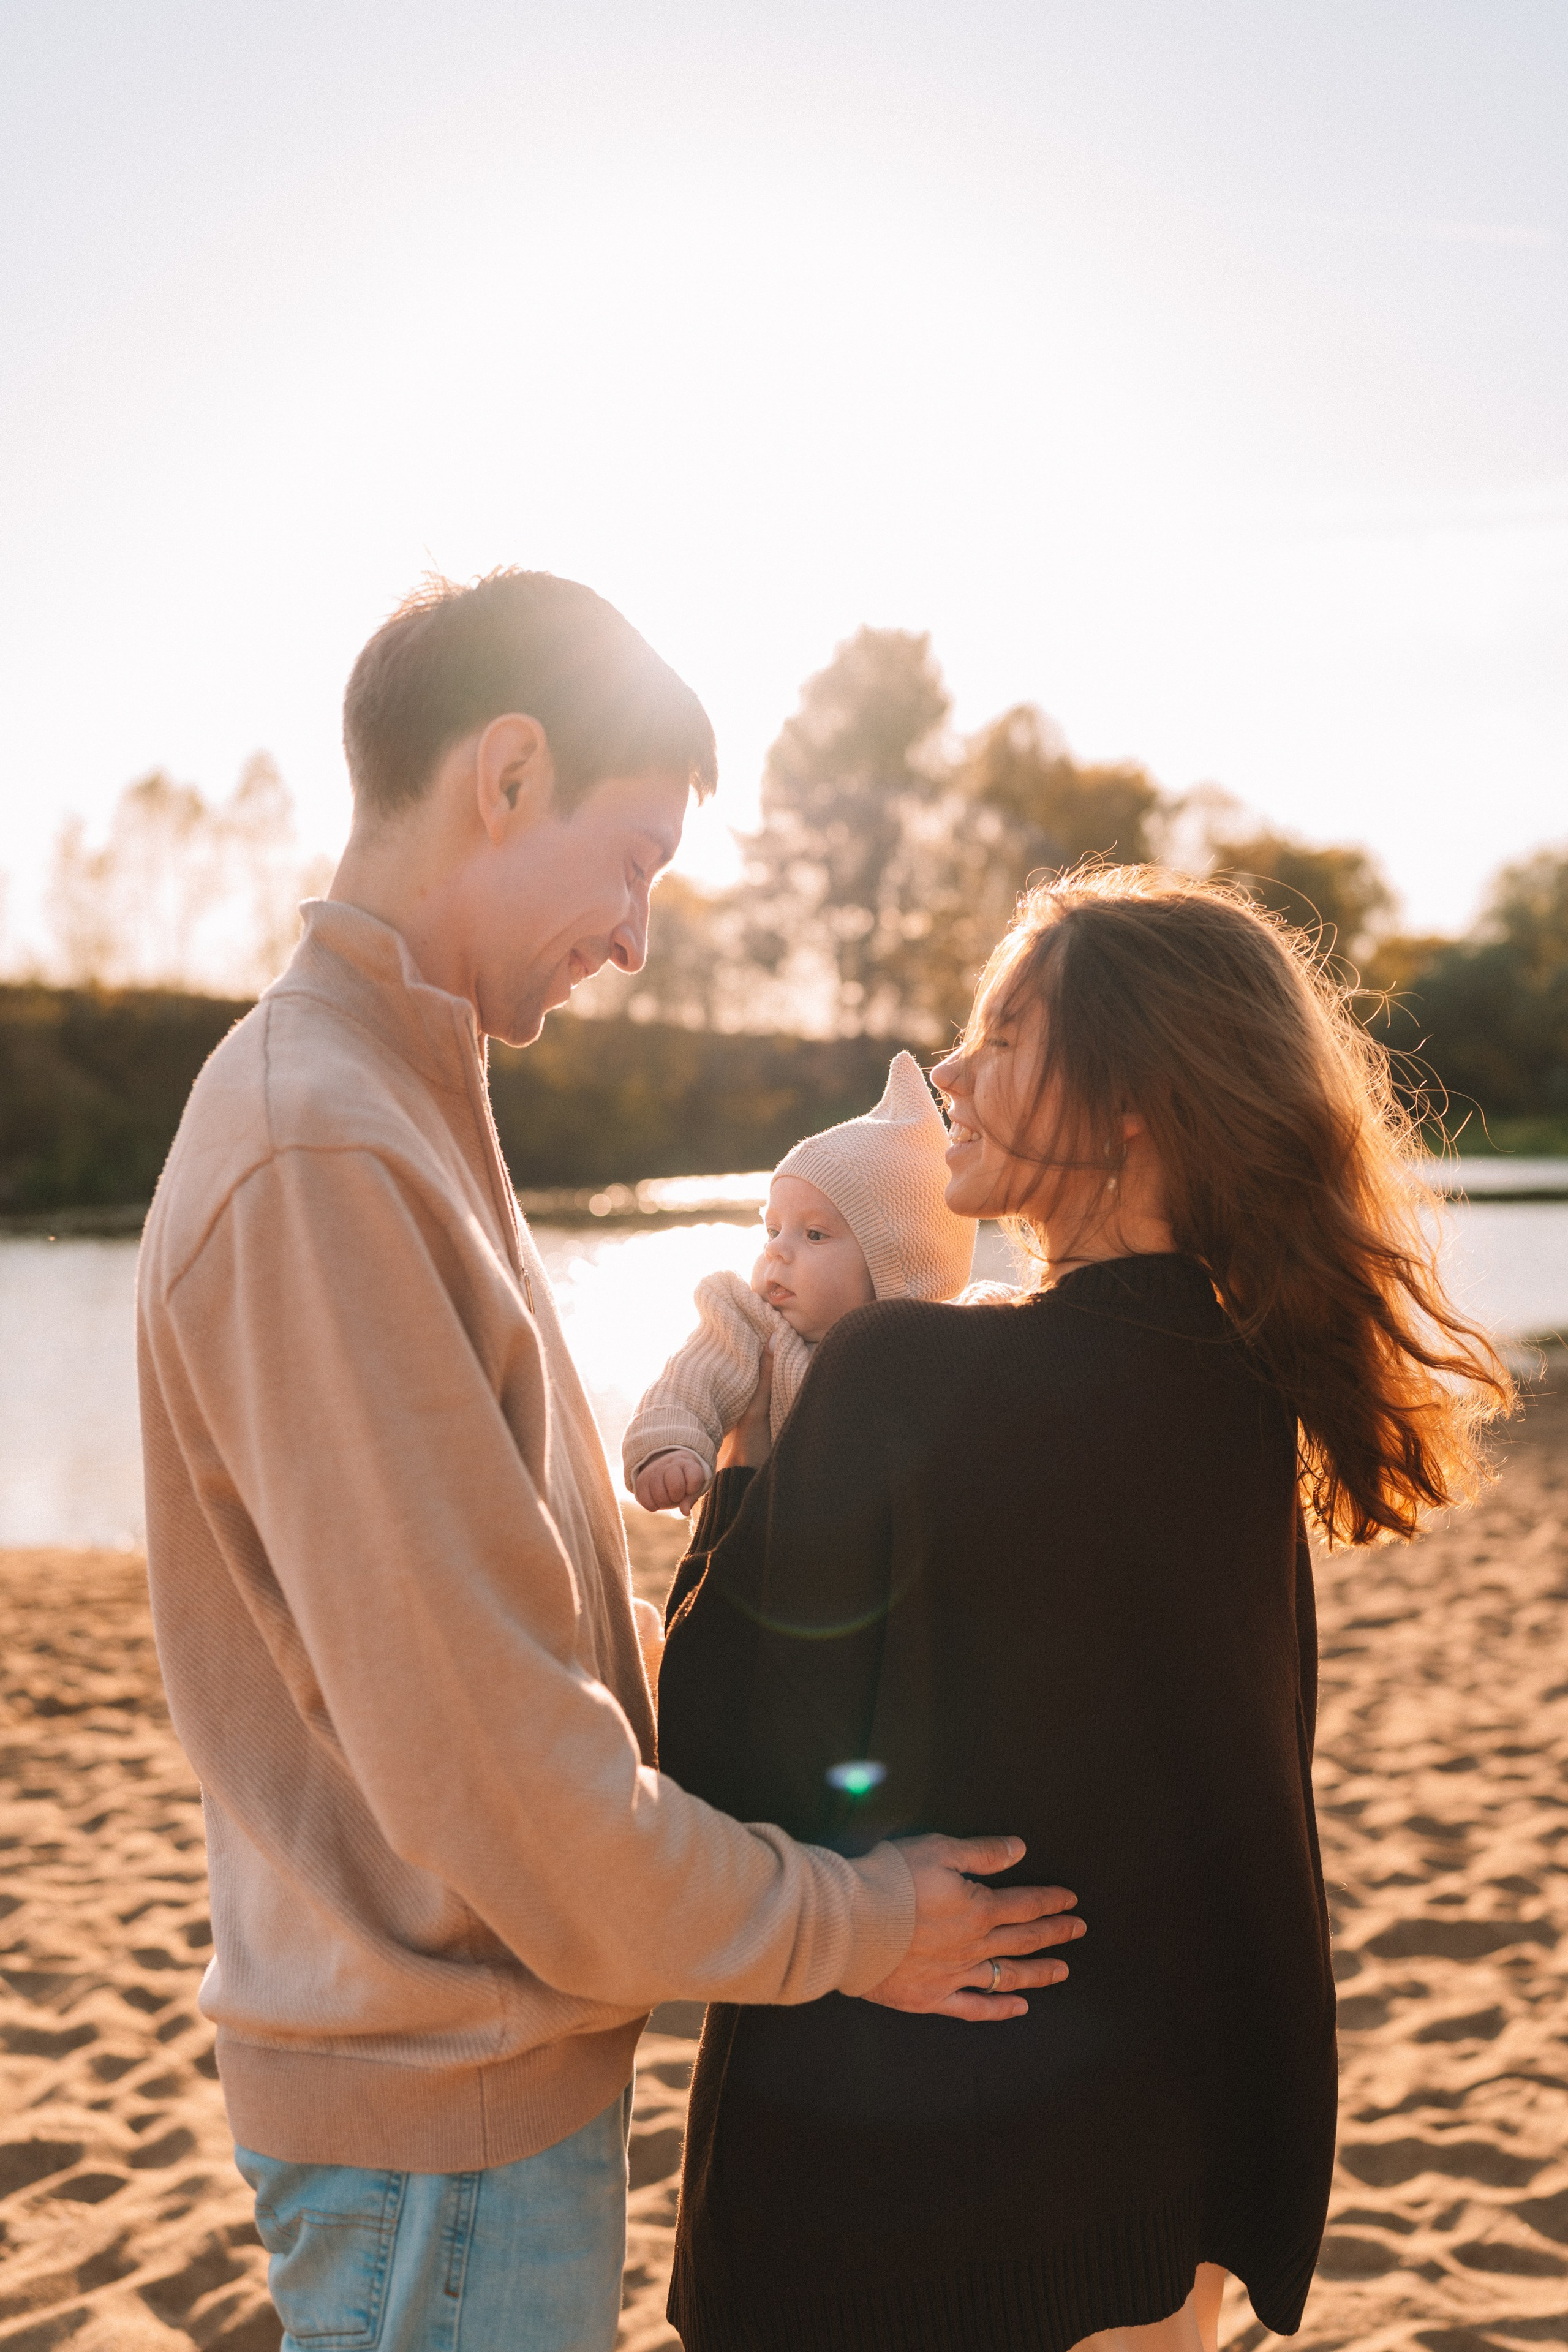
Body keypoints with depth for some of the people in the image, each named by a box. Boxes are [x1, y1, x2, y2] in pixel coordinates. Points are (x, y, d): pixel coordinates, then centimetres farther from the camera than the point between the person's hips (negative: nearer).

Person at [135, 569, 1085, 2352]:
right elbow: (476, 1733, -25)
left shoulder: (379, 1096, 8)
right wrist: (840, 1928, -13)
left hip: (475, 2051, 9)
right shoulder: (319, 1158, -25)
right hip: (443, 2115, -9)